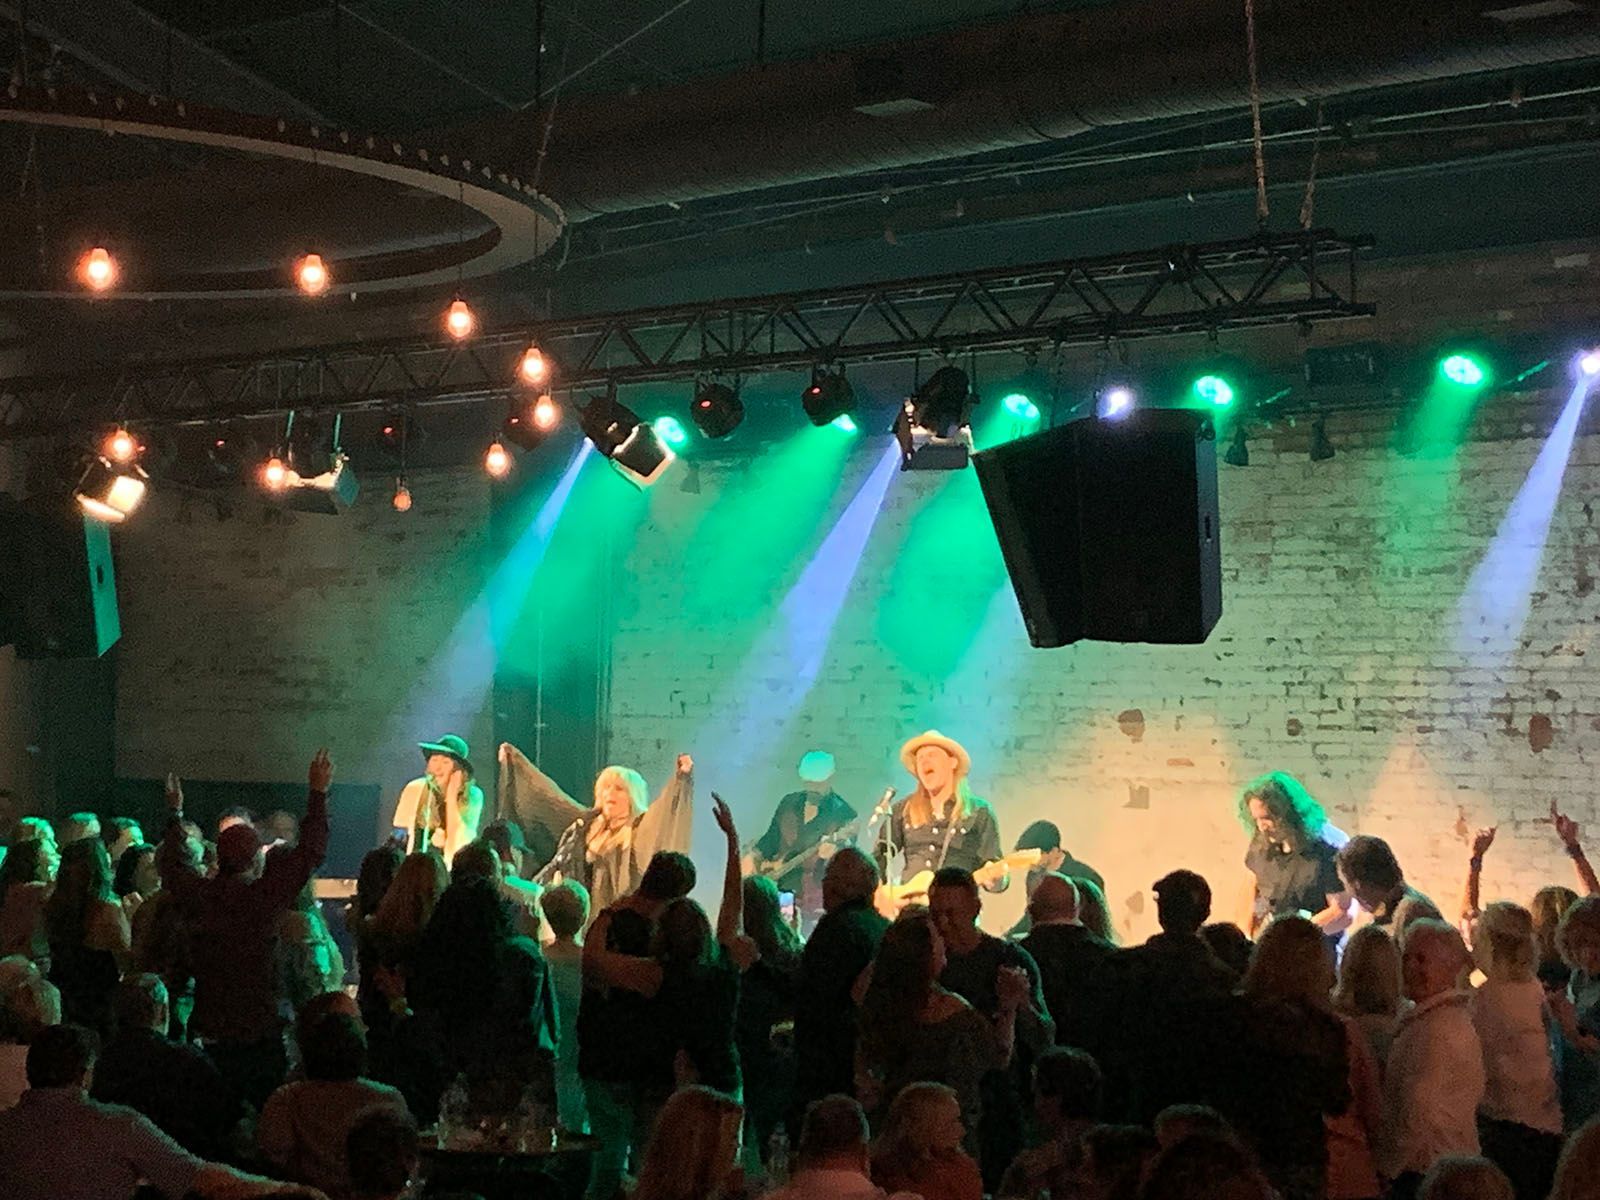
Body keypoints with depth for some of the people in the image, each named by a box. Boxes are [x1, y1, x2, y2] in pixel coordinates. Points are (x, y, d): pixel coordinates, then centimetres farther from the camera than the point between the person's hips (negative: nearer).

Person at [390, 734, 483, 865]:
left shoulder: (473, 796, -3)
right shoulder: (414, 789, 0)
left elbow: (460, 841, -11)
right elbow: (399, 834, 4)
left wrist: (451, 797, -12)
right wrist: (431, 840, -10)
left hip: (454, 867, -1)